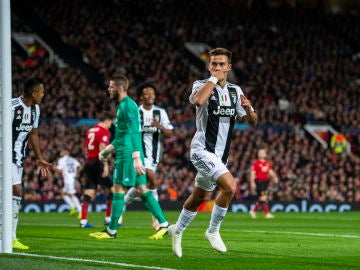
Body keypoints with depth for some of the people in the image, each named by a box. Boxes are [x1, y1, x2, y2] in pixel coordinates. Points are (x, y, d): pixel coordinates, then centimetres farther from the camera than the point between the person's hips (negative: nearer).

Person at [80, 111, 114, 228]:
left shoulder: (90, 131, 17)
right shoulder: (104, 132, -7)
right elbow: (102, 148, -19)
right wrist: (105, 165, -23)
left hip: (88, 162, 8)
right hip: (97, 163, -8)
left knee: (88, 192, 6)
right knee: (112, 189, 3)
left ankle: (83, 221, 0)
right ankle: (108, 218, 2)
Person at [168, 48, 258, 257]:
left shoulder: (236, 91, 7)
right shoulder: (202, 85, -10)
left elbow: (252, 122, 10)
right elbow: (198, 100, -35)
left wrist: (249, 109, -12)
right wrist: (213, 79, -23)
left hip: (221, 154, 7)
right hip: (203, 150, -7)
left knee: (200, 197, 19)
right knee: (230, 186, -24)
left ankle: (177, 230, 41)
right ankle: (213, 231, -7)